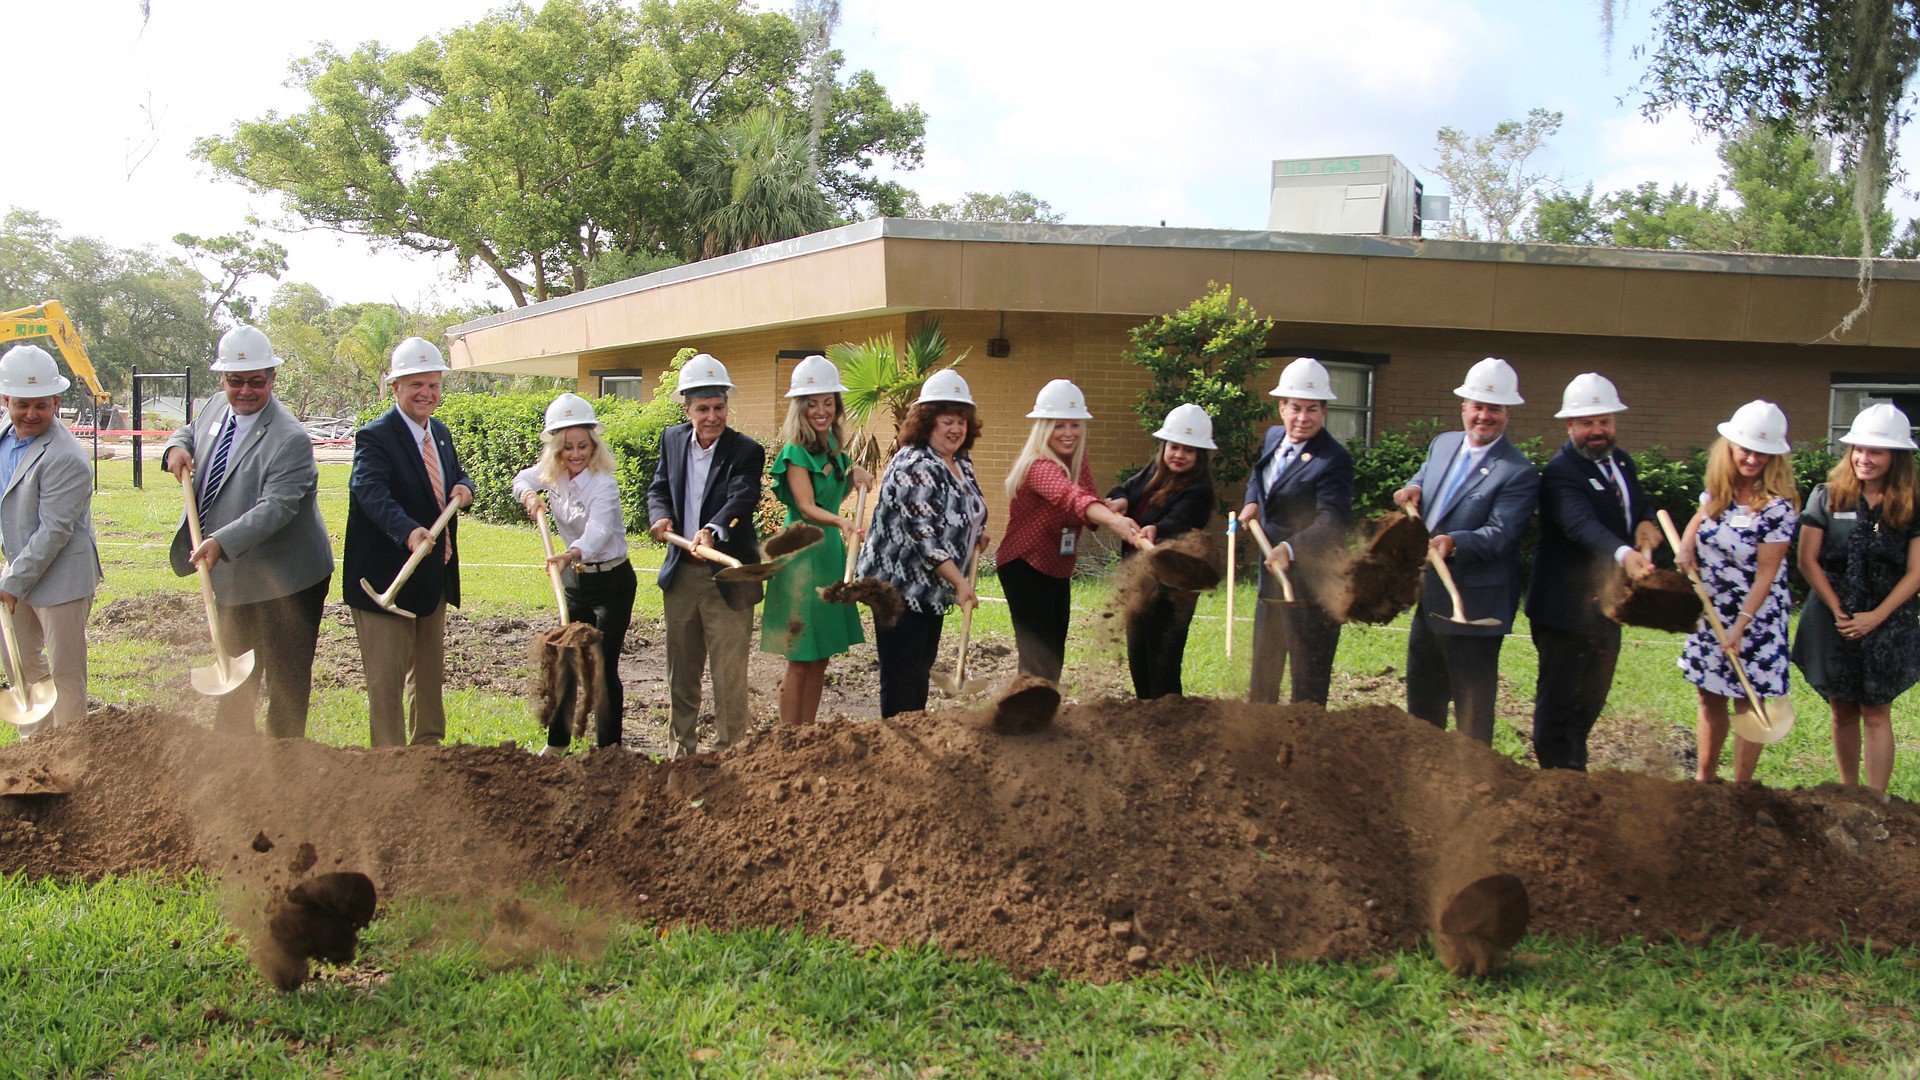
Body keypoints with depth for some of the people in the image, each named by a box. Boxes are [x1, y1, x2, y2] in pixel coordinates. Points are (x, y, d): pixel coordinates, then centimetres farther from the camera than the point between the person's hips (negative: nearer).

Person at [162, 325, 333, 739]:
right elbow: (191, 432, 26)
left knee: (285, 684, 1)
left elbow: (277, 507, -31)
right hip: (232, 578, 9)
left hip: (285, 582, -9)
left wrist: (222, 542, -42)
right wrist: (176, 447, 1)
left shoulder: (289, 439, -22)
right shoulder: (217, 410, 4)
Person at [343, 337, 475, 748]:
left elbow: (456, 476, 21)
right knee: (386, 677, -1)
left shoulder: (441, 433, 8)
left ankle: (428, 744, 38)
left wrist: (464, 488, -5)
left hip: (434, 574, 8)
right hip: (388, 576, -8)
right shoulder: (375, 437, -17)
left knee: (430, 669, 21)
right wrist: (408, 532, -52)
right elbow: (372, 493, -33)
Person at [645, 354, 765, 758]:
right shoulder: (673, 440, 5)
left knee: (729, 672, 0)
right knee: (681, 669, 16)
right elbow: (659, 487, 11)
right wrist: (661, 515, -12)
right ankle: (682, 748, 31)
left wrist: (711, 530, -44)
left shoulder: (746, 451, -11)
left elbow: (741, 500, -26)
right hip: (681, 573, 5)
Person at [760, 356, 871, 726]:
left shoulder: (834, 445, 9)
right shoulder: (796, 452, -14)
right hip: (803, 554, -8)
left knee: (820, 659, 12)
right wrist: (840, 521, -45)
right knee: (800, 661, -3)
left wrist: (855, 472, 5)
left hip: (831, 552, 8)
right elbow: (807, 507, -26)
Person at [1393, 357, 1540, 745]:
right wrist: (1414, 488, 1)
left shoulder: (1519, 472, -15)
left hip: (1474, 607, -8)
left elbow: (1501, 534, -22)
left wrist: (1454, 542, -39)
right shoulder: (1442, 444, 7)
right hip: (1428, 600, 8)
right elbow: (1423, 478, 25)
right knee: (1421, 698, 20)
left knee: (1472, 709, 3)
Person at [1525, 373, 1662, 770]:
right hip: (1566, 608, -9)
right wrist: (1625, 554, -54)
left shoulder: (1621, 462, 8)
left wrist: (1646, 522, -7)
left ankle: (1572, 766, 36)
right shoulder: (1561, 473, -20)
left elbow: (1640, 503, 18)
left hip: (1605, 606, 9)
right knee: (1559, 703, -1)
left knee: (1591, 701, 21)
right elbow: (1583, 525, -36)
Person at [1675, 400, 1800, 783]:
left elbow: (1766, 574, -16)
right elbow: (1699, 518, 20)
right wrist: (1686, 546, -1)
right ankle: (1704, 780, 26)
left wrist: (1741, 625, -20)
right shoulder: (1719, 488, -1)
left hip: (1754, 617, -6)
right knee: (1709, 698, 14)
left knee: (1748, 703, 2)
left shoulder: (1779, 506, -18)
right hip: (1710, 613, 6)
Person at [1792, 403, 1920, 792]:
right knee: (1842, 713, 10)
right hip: (1833, 621, 1)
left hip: (1888, 624, -1)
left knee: (1876, 715, -2)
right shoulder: (1827, 497, 1)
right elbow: (1807, 560, -1)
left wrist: (1875, 617, -11)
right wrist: (1838, 610, -8)